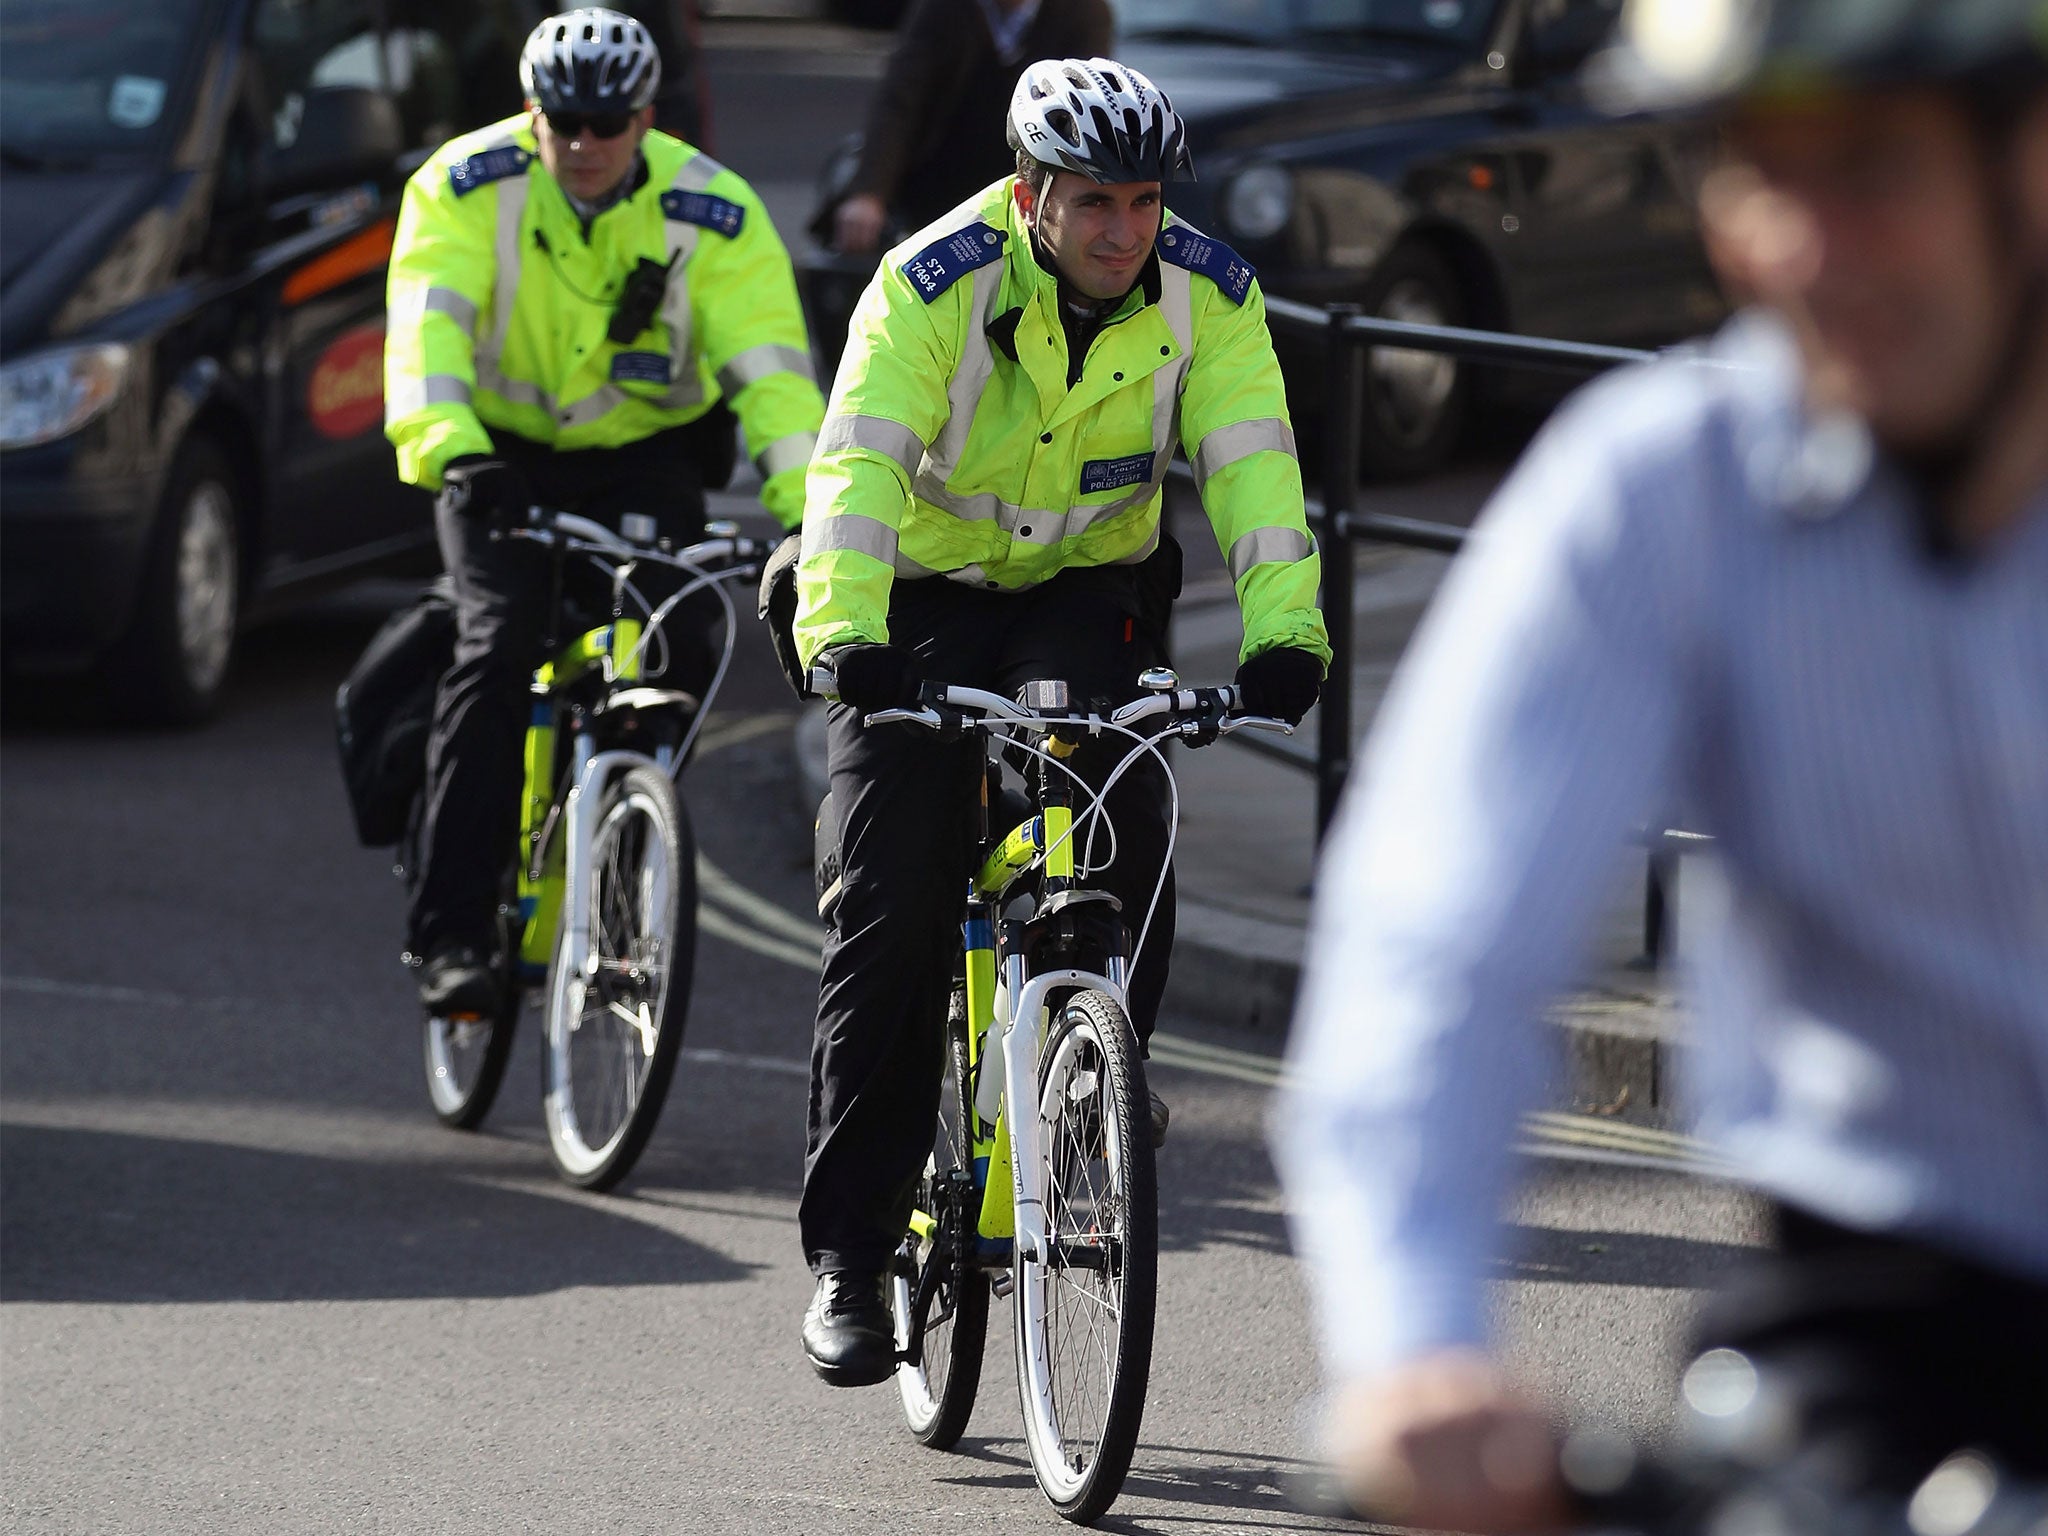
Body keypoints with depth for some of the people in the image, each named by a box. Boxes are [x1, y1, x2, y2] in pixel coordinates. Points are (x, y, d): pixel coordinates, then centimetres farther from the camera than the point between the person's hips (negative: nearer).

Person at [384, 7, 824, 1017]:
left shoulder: (711, 214, -17)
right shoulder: (466, 187, -19)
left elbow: (770, 366, -27)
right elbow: (427, 325, -33)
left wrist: (805, 505, -43)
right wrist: (446, 446, -52)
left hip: (645, 454, 1)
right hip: (499, 451, -1)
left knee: (673, 650, -19)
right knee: (498, 642, -23)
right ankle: (449, 933, -22)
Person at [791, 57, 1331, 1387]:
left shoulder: (1206, 293, -14)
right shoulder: (934, 282, -23)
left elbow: (1251, 463, -23)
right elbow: (859, 461, -33)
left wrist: (1284, 629, -39)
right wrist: (843, 633, -48)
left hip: (1089, 593, 2)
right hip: (924, 600, -2)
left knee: (1127, 823, -26)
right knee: (894, 920, -9)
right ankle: (849, 1256, -3)